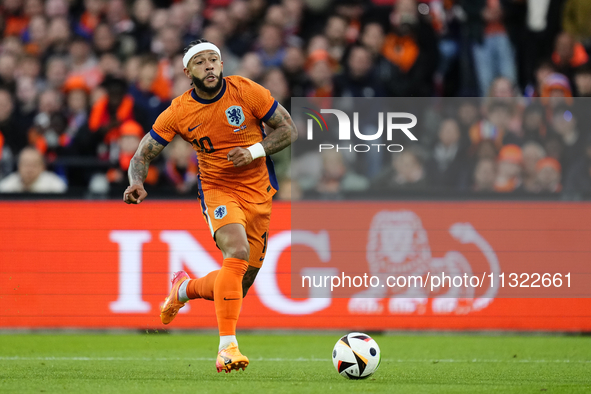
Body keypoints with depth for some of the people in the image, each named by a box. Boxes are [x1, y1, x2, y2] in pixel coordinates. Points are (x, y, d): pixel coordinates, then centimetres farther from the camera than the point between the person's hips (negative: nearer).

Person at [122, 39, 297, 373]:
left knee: (238, 287, 6)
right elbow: (143, 155, 0)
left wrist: (254, 151, -17)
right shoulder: (178, 112, -7)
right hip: (217, 189, -2)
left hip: (259, 193, 2)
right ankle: (227, 346, -31)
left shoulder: (246, 91, -8)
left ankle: (185, 289, 39)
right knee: (237, 253, -32)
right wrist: (137, 183, -22)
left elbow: (290, 129, -1)